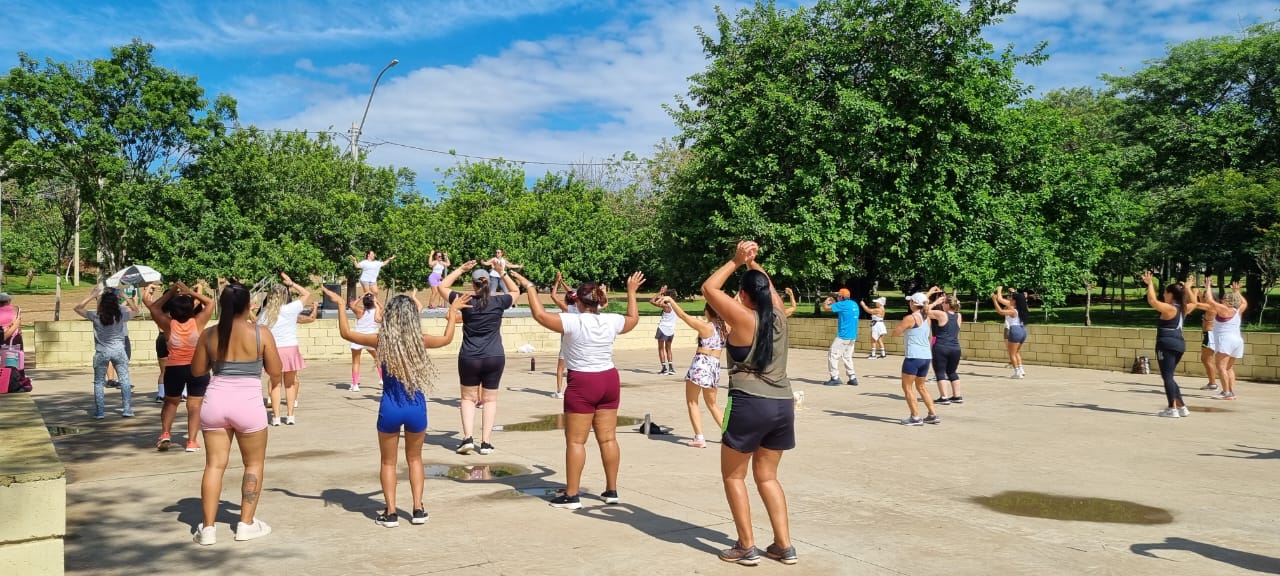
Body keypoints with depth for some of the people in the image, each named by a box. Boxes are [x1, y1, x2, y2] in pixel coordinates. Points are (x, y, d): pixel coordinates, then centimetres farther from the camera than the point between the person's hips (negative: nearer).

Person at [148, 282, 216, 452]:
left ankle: (165, 434, 9)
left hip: (174, 369, 1)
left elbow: (154, 307, 7)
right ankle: (191, 441, 0)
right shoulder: (197, 323, -10)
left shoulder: (169, 325, -8)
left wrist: (170, 293, 4)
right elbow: (210, 303, 3)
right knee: (194, 405, 4)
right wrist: (190, 291, -1)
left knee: (170, 402, 21)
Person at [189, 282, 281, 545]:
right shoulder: (261, 333, -8)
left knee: (214, 465, 9)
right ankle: (247, 523, 16)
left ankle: (208, 527, 8)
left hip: (215, 403, 3)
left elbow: (197, 370, 11)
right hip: (248, 405, -3)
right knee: (254, 463, 13)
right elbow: (275, 372, -4)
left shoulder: (209, 334, 1)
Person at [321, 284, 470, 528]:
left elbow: (346, 333, 4)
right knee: (415, 459, 20)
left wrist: (340, 305, 14)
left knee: (388, 462, 15)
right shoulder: (420, 340, -8)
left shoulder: (382, 341, -10)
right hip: (416, 408, 1)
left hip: (390, 408, -1)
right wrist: (453, 311, 26)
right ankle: (418, 510, 18)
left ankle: (391, 513, 14)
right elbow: (447, 338, 14)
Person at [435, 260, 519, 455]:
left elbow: (442, 286, 9)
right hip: (495, 358, 1)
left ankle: (468, 438, 1)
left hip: (469, 358, 0)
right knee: (490, 399, 11)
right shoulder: (498, 302, -3)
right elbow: (515, 291, 18)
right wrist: (502, 272, 15)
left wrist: (461, 269, 9)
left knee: (468, 398, 14)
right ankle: (485, 442, 8)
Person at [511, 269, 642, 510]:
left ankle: (571, 495, 4)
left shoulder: (573, 322, -15)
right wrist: (631, 292, 32)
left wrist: (529, 287, -5)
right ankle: (611, 490, 19)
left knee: (575, 441, 1)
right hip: (609, 380, 6)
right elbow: (633, 319, 21)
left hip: (582, 384, -5)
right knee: (608, 438, 12)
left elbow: (540, 315, -16)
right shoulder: (611, 321, 1)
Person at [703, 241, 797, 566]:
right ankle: (784, 546, 17)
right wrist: (753, 263, 21)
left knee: (733, 476, 10)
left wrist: (736, 262, 5)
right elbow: (768, 287, 28)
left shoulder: (744, 318, -10)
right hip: (783, 405, 6)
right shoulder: (778, 316, 6)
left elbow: (708, 288, -1)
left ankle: (747, 548, 11)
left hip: (749, 405, -6)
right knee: (766, 476, 19)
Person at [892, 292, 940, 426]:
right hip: (926, 357, 8)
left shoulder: (910, 318, -11)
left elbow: (895, 333, -5)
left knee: (907, 387, 2)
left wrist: (901, 324, 10)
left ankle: (915, 417, -1)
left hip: (914, 357, -8)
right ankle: (933, 415, 19)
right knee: (920, 386, 21)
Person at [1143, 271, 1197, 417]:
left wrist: (1150, 283, -15)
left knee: (1167, 376, -6)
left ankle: (1172, 409, -9)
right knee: (1169, 376, 18)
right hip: (1179, 344, 9)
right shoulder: (1183, 308, 11)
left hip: (1167, 344, -9)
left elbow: (1152, 300, -24)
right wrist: (1187, 288, 34)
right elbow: (1194, 302, 34)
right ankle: (1181, 407, 18)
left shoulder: (1169, 308, -13)